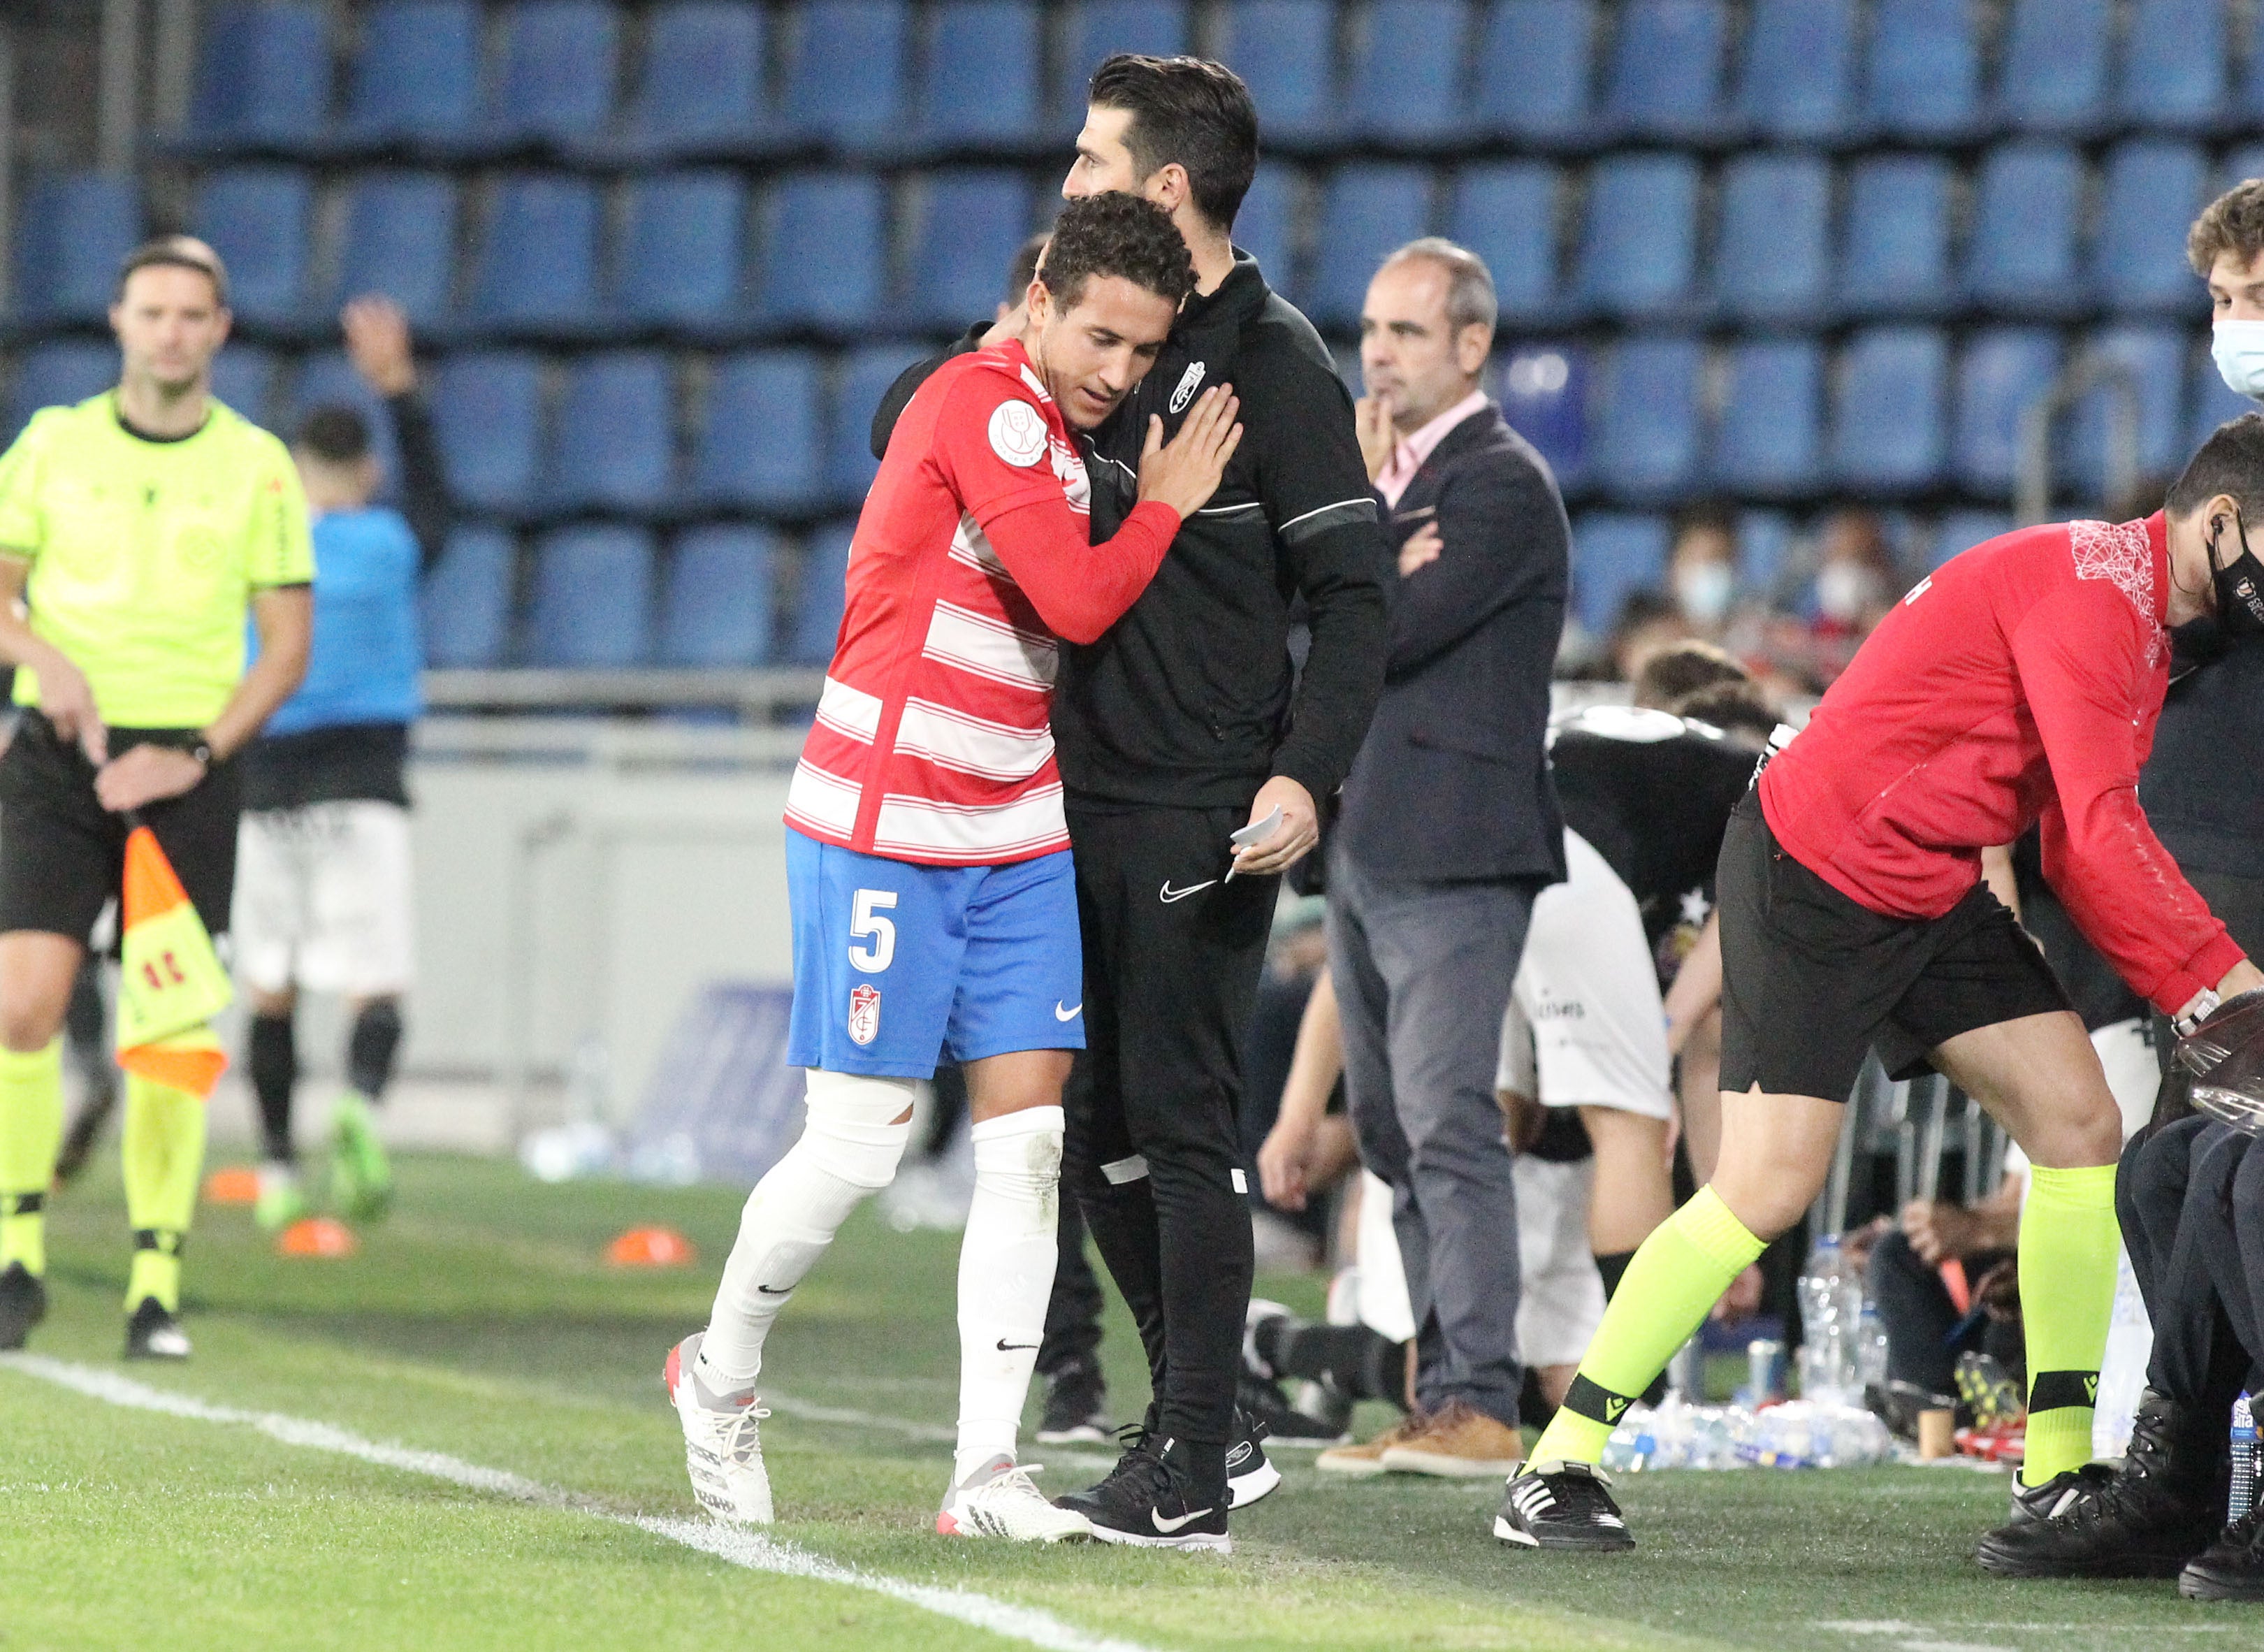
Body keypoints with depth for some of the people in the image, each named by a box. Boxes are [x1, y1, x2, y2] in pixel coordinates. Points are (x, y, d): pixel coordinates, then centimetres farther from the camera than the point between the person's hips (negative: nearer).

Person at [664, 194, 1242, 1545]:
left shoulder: (1049, 429, 13)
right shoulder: (985, 406, -15)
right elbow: (1076, 605, -19)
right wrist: (1165, 503, -6)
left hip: (1018, 836, 8)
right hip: (885, 827, -8)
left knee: (1030, 1140, -2)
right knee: (859, 1148, -4)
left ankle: (988, 1470, -1)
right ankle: (721, 1375, 22)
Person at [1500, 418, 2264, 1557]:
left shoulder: (2145, 622, 11)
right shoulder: (2090, 586, -21)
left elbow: (2083, 856, 8)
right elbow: (2101, 828, -27)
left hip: (1933, 896, 10)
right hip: (1809, 876, -10)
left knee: (2080, 1125, 0)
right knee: (1765, 1195, -12)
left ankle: (2057, 1468, 5)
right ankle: (1556, 1471, -3)